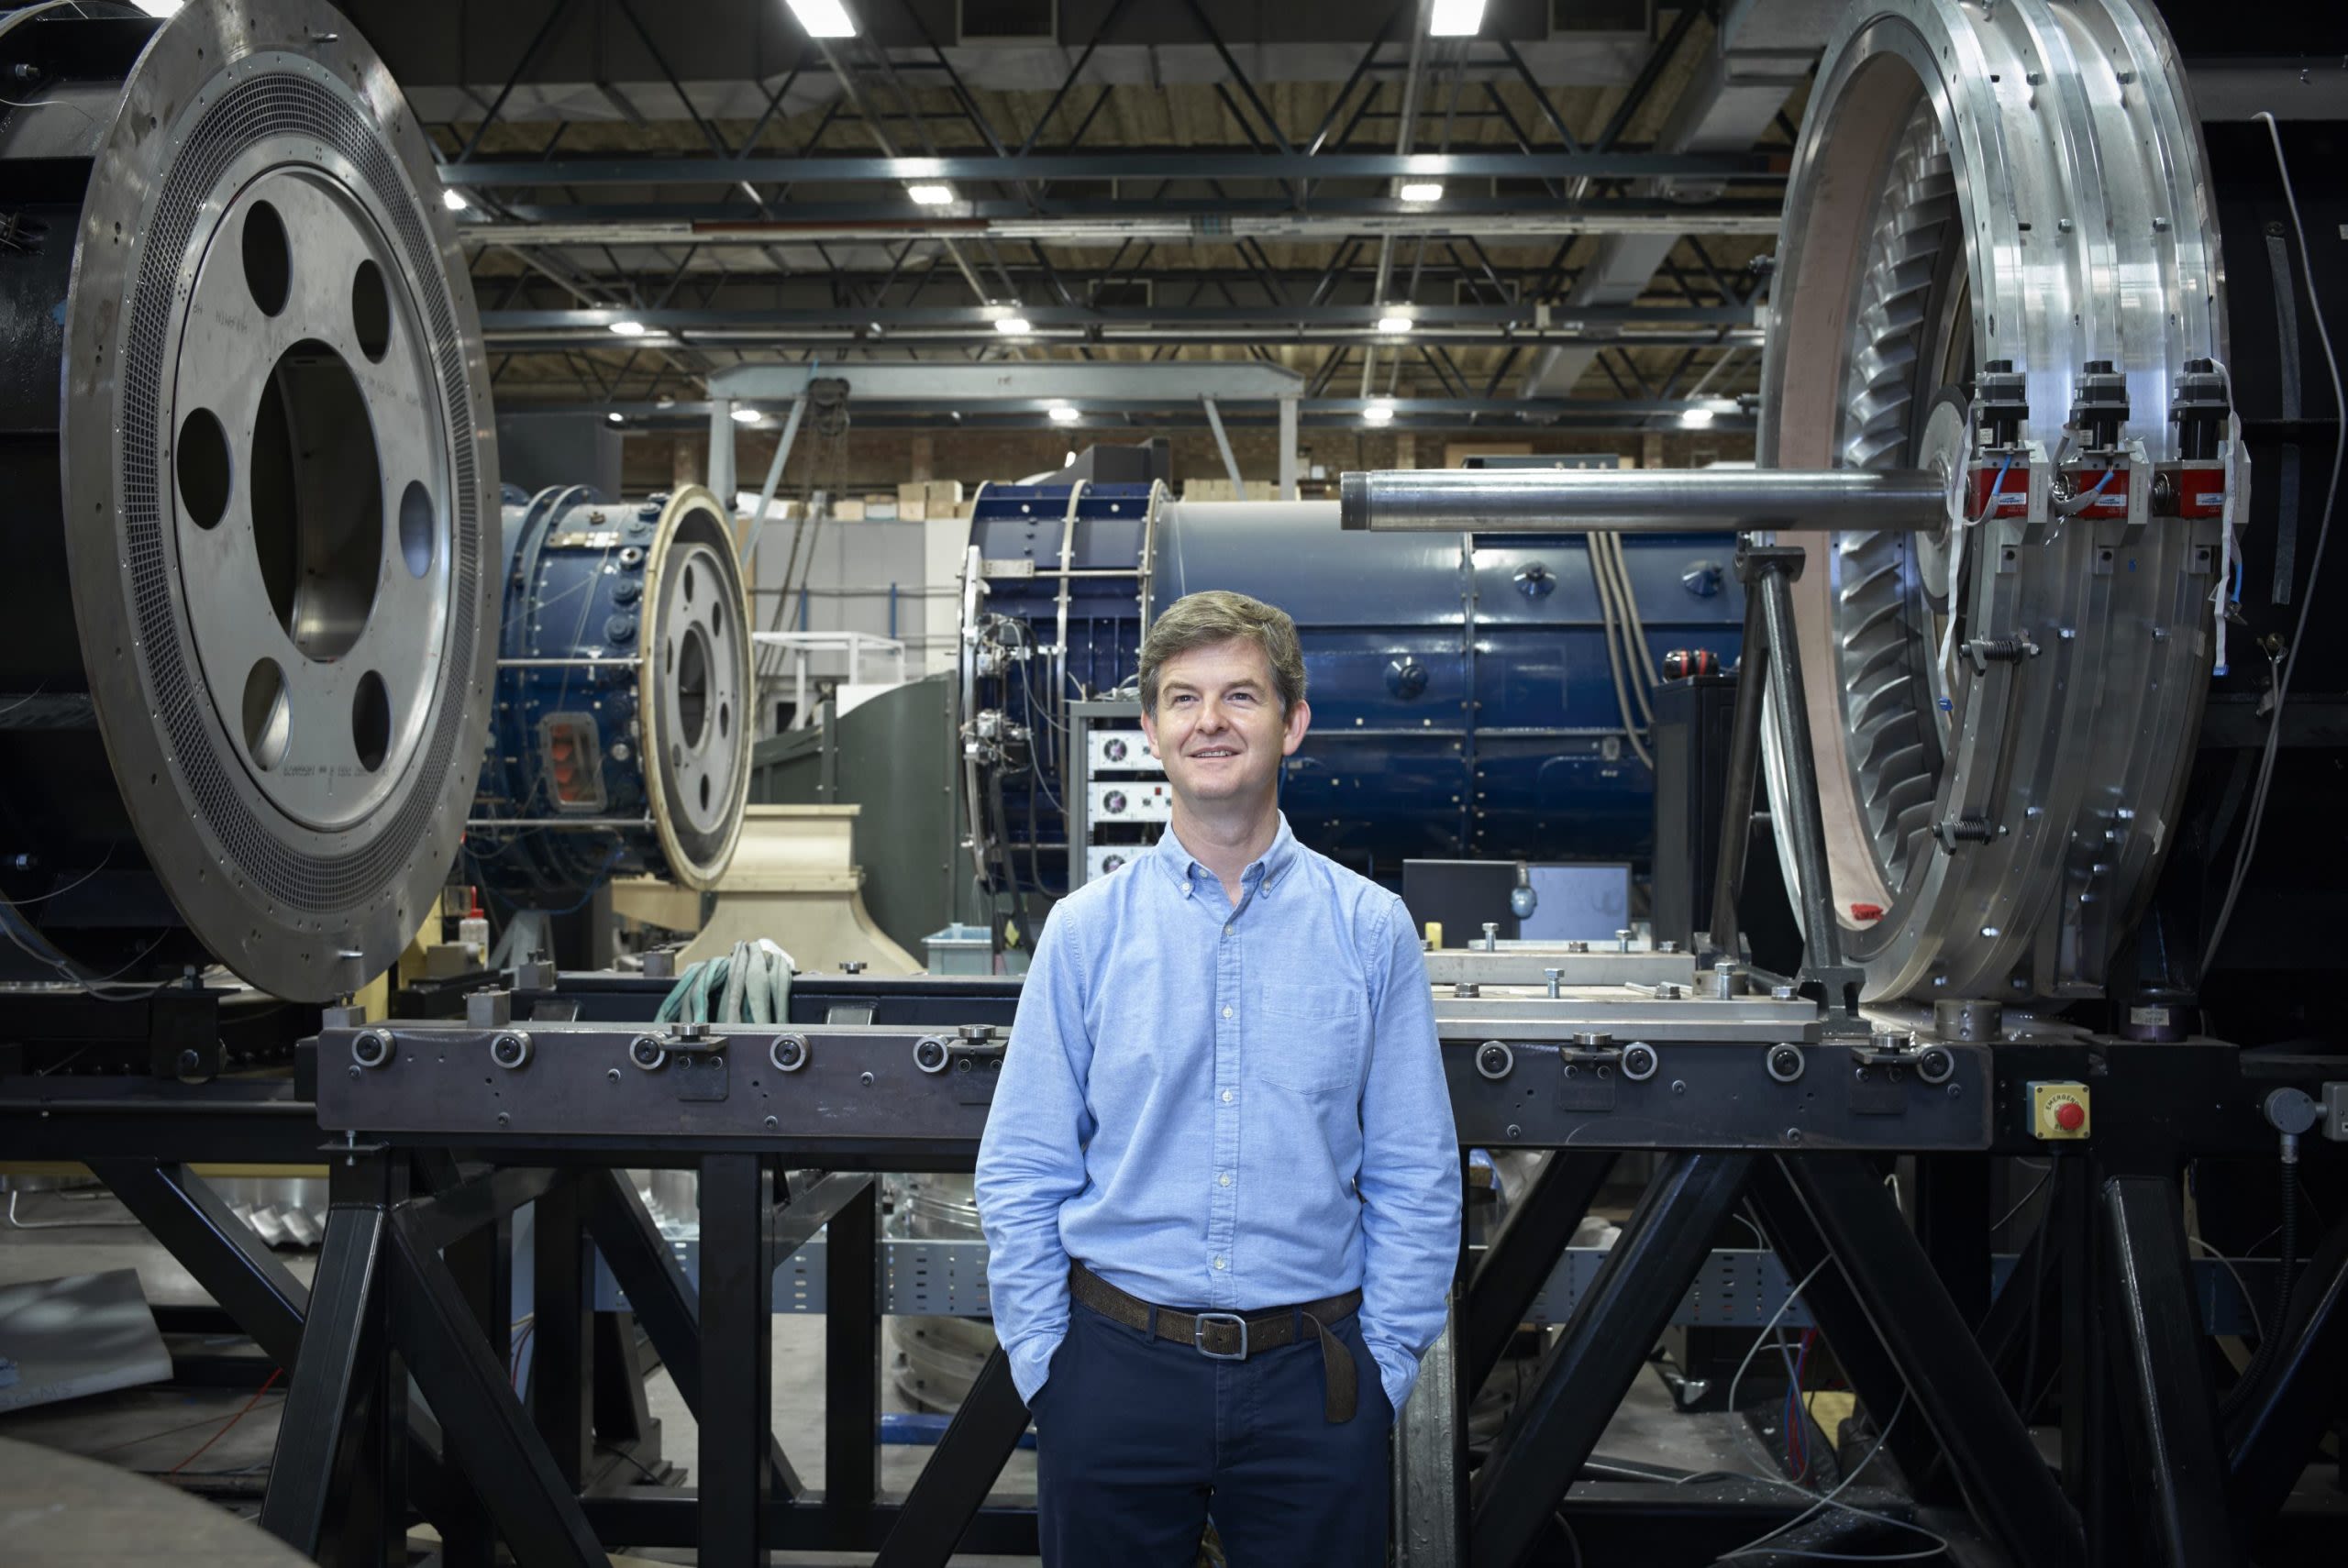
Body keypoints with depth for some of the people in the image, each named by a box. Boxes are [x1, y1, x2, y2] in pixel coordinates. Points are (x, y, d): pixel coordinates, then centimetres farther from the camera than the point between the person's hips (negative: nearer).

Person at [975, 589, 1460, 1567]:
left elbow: (1416, 1183, 3)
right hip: (1118, 1371, 0)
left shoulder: (1372, 929, 1)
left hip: (1310, 1377, 0)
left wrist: (1384, 1367, -2)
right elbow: (1021, 1177, 3)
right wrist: (1042, 1367, -1)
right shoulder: (1085, 928, 1)